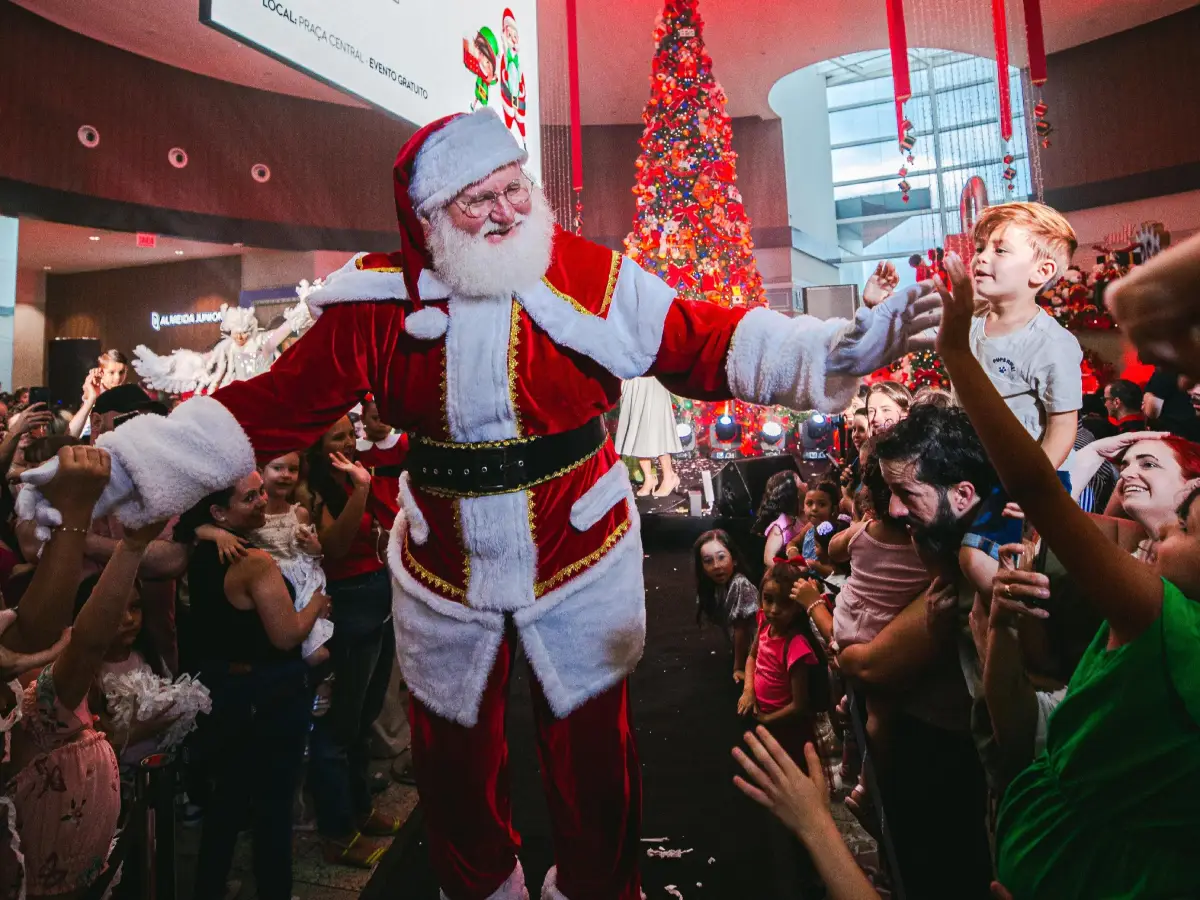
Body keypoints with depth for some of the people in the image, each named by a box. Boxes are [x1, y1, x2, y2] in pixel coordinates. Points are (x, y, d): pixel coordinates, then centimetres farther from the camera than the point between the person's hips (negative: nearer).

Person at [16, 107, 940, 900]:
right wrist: (130, 465, -13)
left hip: (583, 566, -1)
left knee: (592, 758, 14)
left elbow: (709, 346, -11)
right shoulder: (381, 299, -7)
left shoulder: (597, 277, -10)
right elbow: (281, 400, -8)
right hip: (443, 579, 2)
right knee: (453, 761, 22)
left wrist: (846, 347, -19)